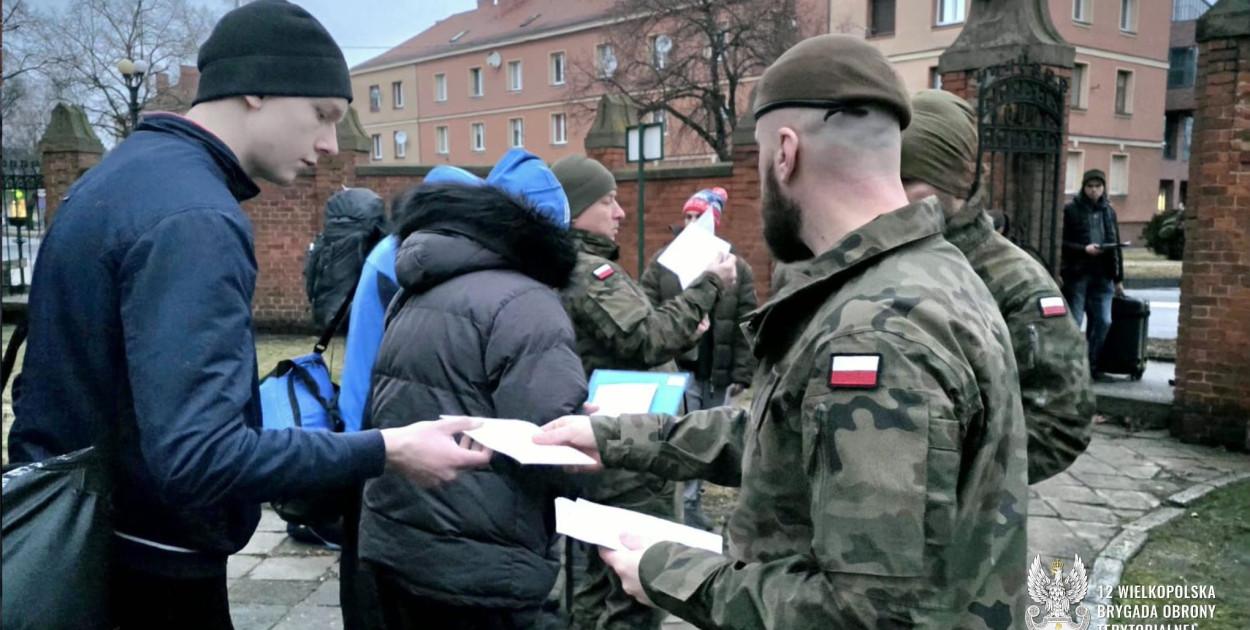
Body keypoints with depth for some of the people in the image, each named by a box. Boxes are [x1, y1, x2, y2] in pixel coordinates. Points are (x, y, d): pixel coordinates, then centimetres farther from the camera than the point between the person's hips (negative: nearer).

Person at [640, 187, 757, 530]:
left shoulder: (736, 268, 4)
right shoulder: (663, 262, 2)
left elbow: (746, 326, 3)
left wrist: (742, 374, -1)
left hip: (717, 373, 2)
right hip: (677, 370, -2)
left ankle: (693, 500, 29)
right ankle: (687, 511, 3)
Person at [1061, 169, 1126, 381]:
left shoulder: (1109, 212, 14)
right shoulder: (1071, 210, -2)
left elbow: (1116, 246, 18)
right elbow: (1062, 242, -7)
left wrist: (1118, 279, 16)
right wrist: (1084, 249, -20)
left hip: (1102, 276, 5)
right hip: (1076, 275, -5)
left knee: (1103, 322, 3)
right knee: (1073, 322, -3)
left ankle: (1093, 365, 14)